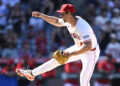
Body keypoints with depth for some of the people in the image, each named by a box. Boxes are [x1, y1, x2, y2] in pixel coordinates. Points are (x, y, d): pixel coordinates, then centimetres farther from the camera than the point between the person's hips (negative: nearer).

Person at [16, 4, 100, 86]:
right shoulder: (69, 21, -9)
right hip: (79, 48, 9)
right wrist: (41, 15, 3)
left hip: (91, 53, -9)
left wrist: (71, 54, -47)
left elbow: (88, 46, -46)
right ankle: (32, 74, 28)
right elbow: (56, 21, 13)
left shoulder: (82, 27, -37)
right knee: (56, 60, 15)